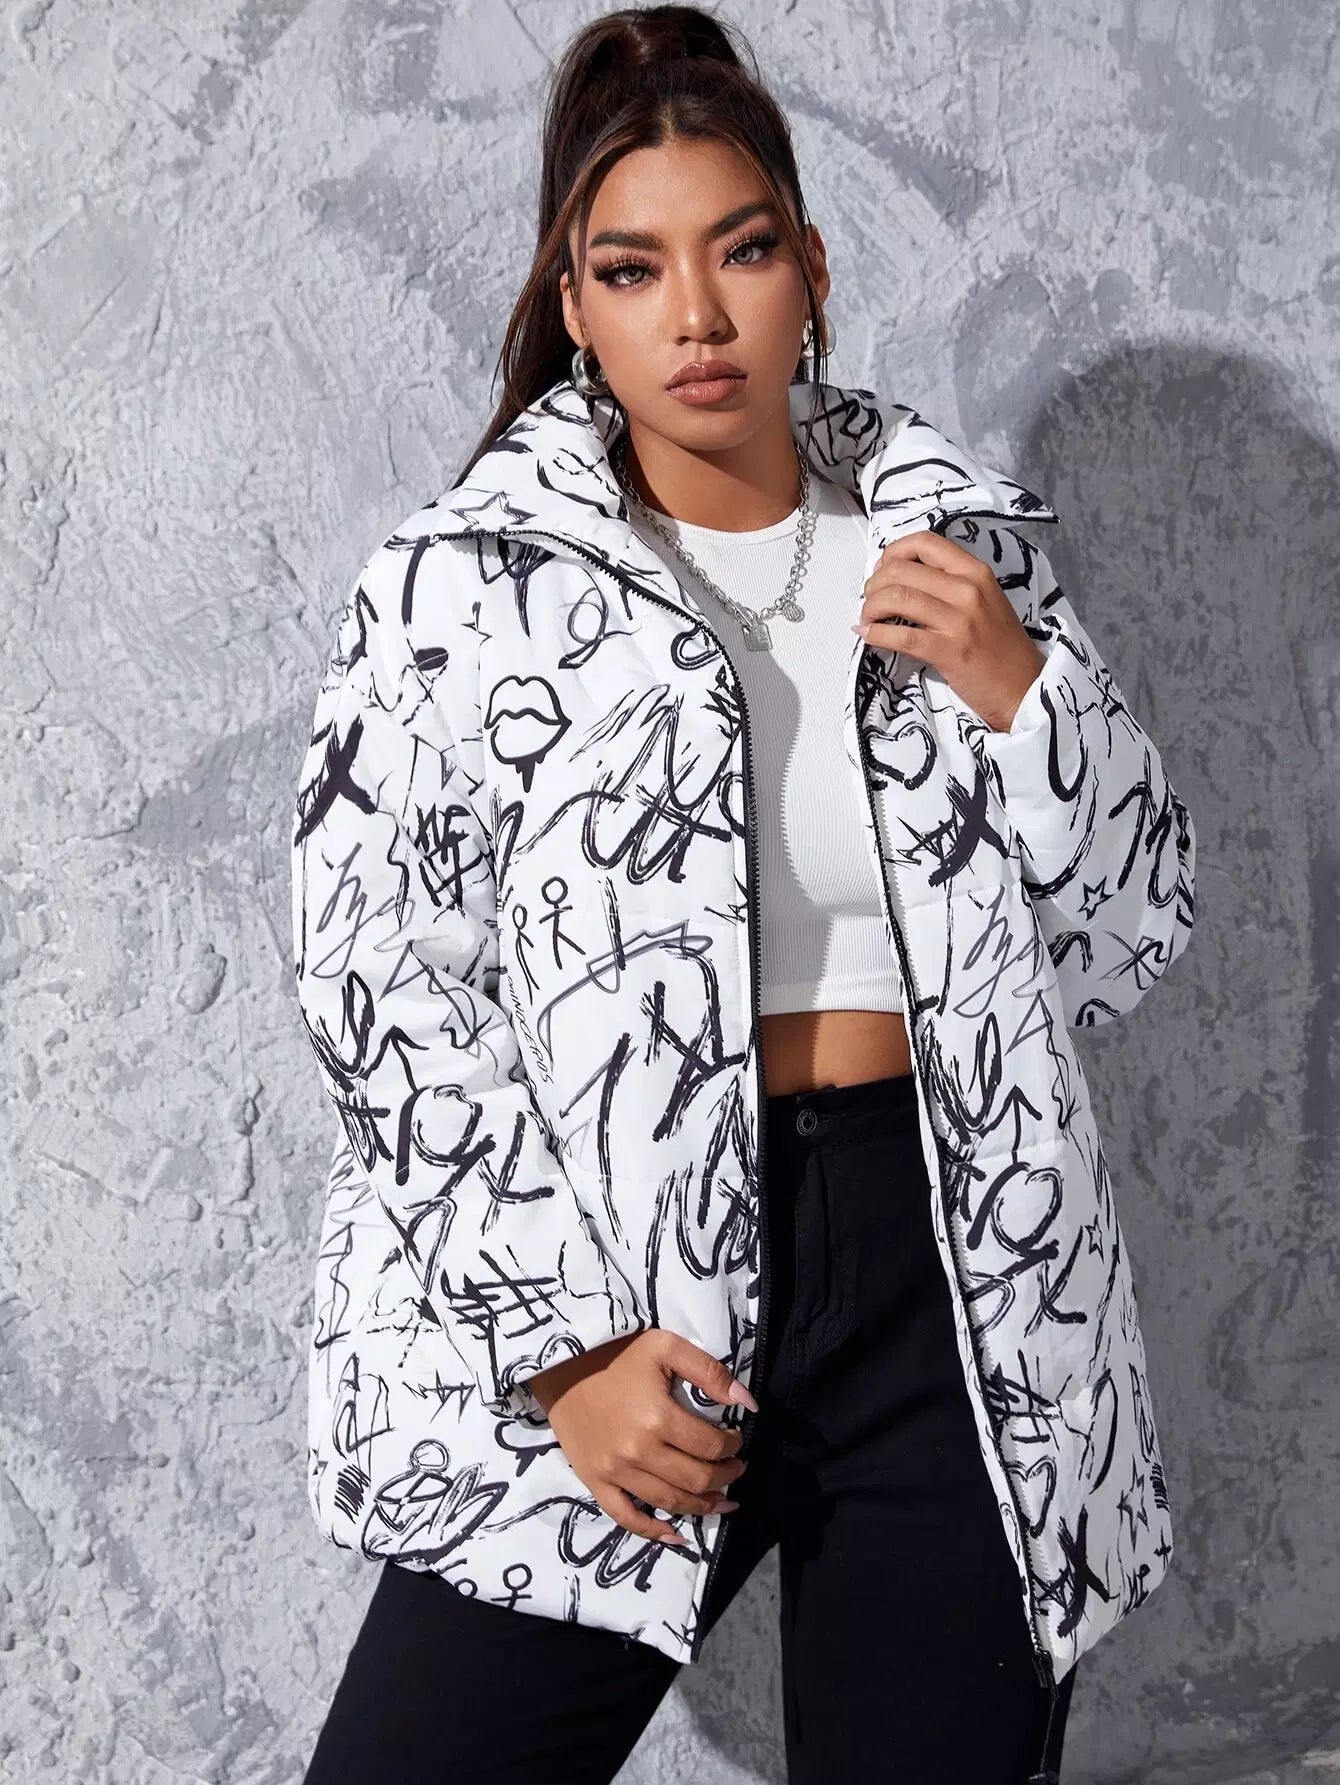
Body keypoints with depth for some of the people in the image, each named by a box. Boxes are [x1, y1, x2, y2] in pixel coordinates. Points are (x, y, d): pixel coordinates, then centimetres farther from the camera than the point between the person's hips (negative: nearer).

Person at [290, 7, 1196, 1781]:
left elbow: (1132, 937, 9)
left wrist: (1019, 688, -7)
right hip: (613, 1309, -2)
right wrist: (565, 1349, -11)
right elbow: (387, 1010, -5)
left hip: (961, 1295, 2)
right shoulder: (463, 585, -2)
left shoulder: (956, 543, 6)